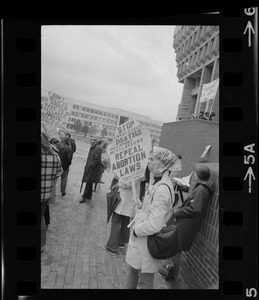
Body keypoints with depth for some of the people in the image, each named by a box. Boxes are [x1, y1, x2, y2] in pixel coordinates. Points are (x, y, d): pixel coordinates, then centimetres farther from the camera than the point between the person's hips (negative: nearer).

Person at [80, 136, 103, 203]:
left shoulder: (98, 149, -16)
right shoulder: (91, 148, 14)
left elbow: (96, 160, -20)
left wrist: (90, 166, -19)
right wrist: (86, 165, 15)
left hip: (93, 169, -9)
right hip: (89, 168, 9)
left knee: (89, 182, -6)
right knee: (89, 183, 15)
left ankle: (84, 197, -1)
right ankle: (89, 196, 25)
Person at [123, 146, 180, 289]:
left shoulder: (162, 189, -27)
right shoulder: (157, 182, 4)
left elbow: (154, 225, -29)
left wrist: (135, 230, -14)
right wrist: (135, 223, 5)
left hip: (146, 243, -8)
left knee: (144, 282, 13)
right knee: (131, 271, 25)